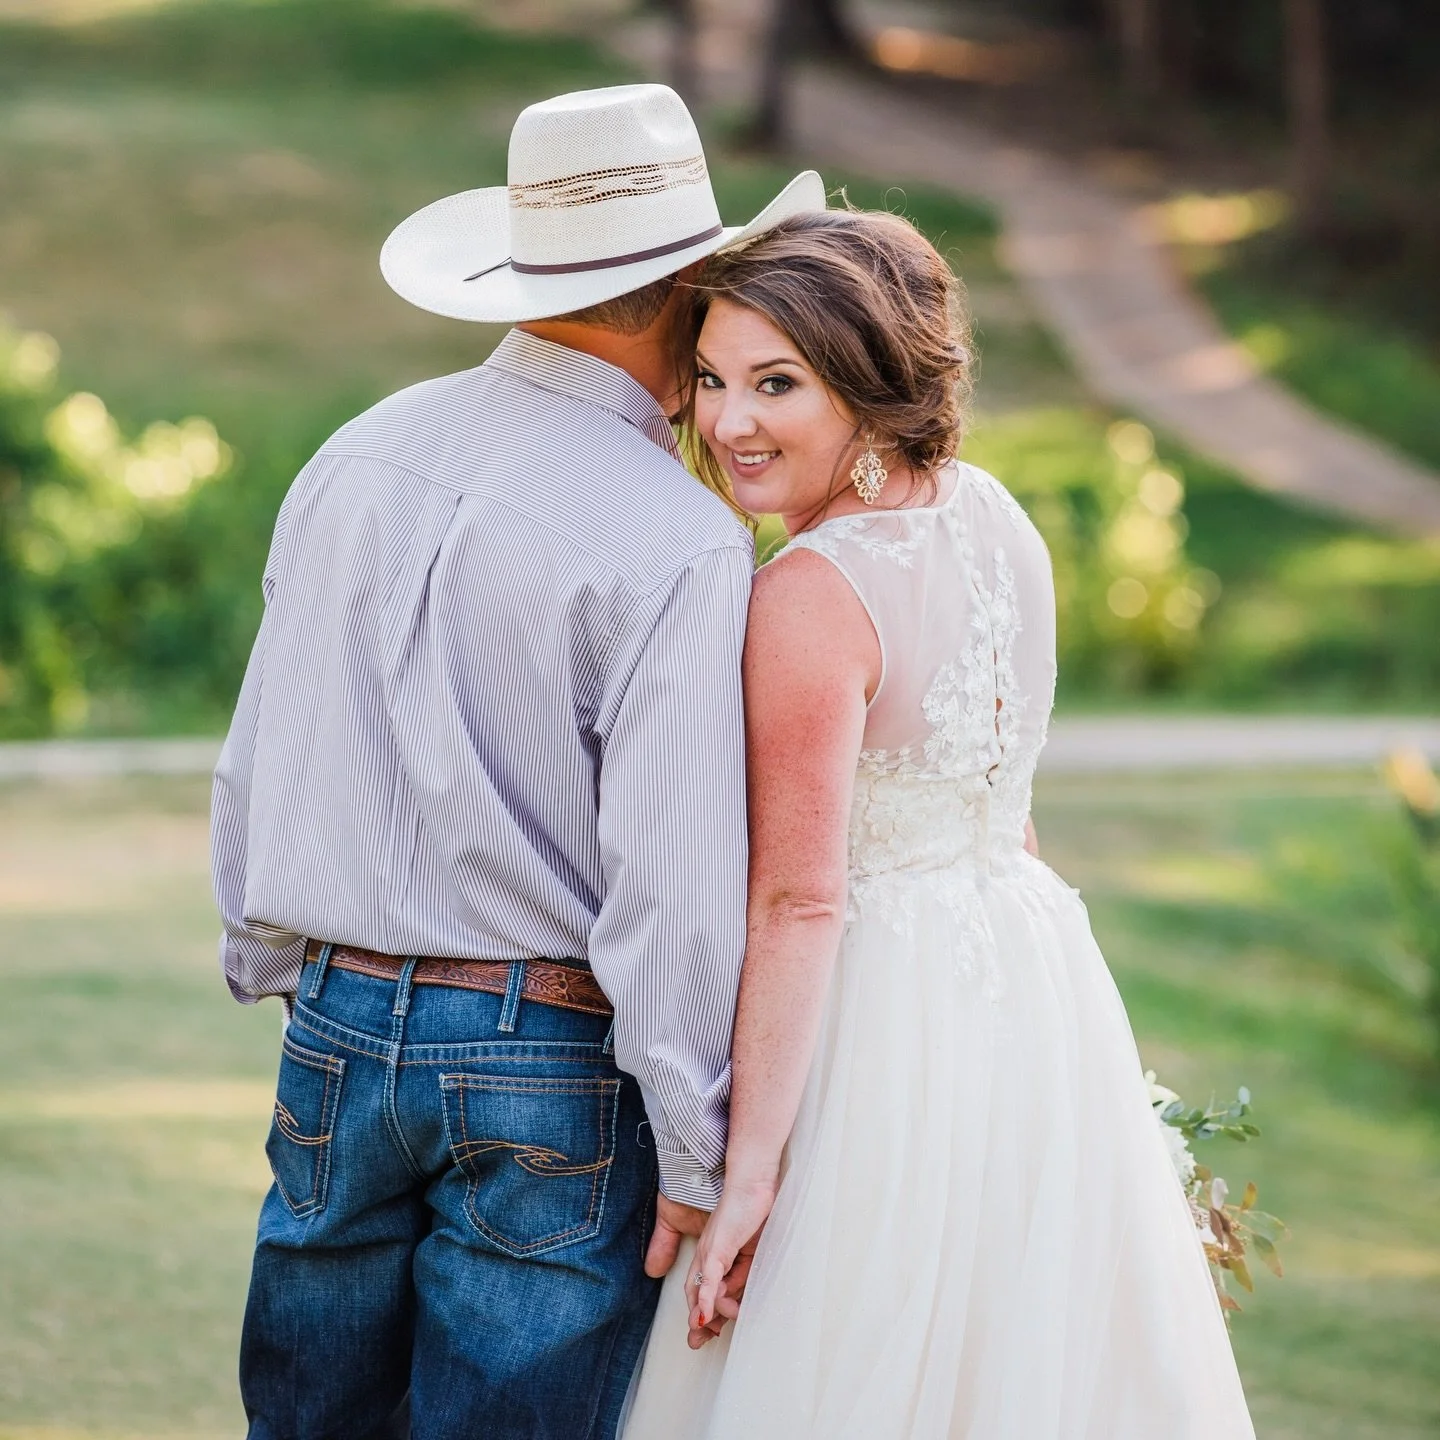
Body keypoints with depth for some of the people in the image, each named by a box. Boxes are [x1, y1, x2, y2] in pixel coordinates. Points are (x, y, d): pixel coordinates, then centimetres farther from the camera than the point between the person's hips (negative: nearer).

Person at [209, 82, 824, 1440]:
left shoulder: (354, 459, 5)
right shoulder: (680, 541, -14)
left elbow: (255, 757, 13)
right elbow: (676, 879, -18)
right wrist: (696, 1158, -12)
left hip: (339, 1027, 6)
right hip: (550, 1072, -5)